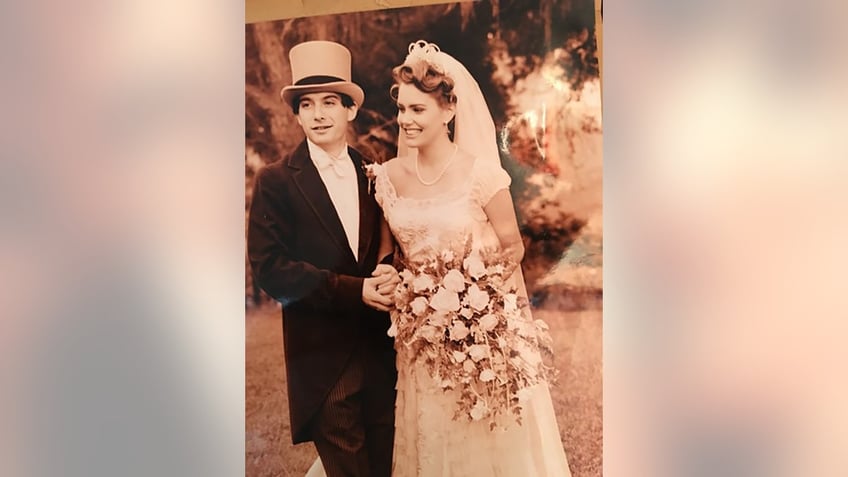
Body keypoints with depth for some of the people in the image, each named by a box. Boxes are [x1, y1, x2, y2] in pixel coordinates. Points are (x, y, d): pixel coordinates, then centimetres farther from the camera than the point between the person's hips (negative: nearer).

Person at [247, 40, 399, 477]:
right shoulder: (276, 180, -8)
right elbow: (269, 268, -13)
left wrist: (388, 272, -12)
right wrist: (354, 290, -18)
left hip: (381, 342, 4)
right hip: (324, 350, -4)